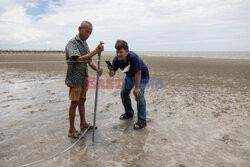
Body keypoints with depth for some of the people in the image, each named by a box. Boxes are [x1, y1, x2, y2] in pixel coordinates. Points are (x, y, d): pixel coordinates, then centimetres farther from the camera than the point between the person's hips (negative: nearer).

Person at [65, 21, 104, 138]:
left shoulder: (85, 44, 12)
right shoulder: (72, 43, -14)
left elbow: (89, 61, 10)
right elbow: (79, 59, -29)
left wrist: (97, 68, -11)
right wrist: (96, 51, -34)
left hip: (84, 79, 8)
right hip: (75, 79, -8)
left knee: (82, 101, 16)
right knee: (74, 103, -1)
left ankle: (83, 124, 30)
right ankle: (71, 130, 10)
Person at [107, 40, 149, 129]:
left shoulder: (133, 57, -38)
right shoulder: (116, 59, -21)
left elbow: (138, 73, -30)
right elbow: (112, 75, -15)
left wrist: (137, 88, -26)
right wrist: (111, 71, -39)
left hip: (142, 76, -7)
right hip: (130, 75, 7)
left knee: (139, 95, -19)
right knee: (123, 93, 10)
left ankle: (142, 120, -7)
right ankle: (129, 113, 31)